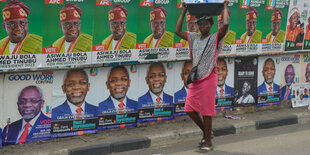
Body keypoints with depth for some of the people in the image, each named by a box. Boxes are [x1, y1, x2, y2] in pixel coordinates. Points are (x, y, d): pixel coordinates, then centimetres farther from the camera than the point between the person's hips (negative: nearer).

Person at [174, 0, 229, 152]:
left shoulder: (215, 38, -5)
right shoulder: (194, 37, 12)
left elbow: (226, 24, -21)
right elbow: (178, 31, 16)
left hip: (208, 78, -6)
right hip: (195, 79, 6)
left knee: (206, 111, -3)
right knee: (190, 109, 7)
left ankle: (208, 142, 9)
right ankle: (205, 132, 28)